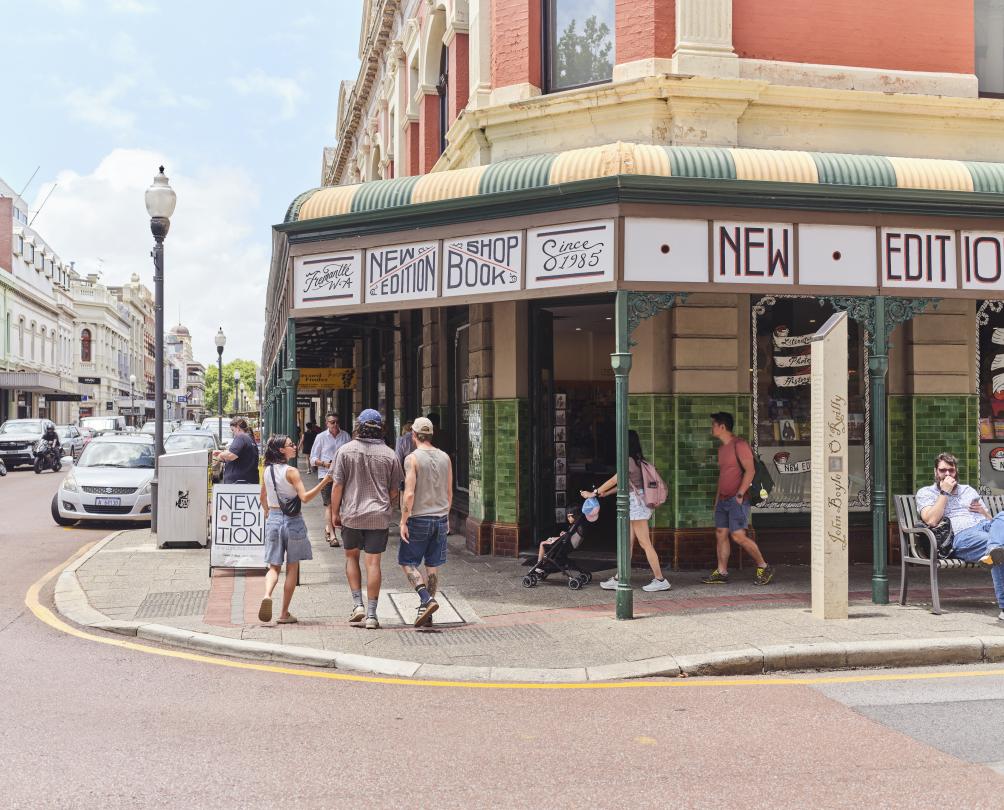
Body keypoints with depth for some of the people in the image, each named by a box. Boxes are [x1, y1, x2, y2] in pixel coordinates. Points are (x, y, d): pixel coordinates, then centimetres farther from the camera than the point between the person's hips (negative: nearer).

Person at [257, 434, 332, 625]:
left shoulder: (267, 471, 5)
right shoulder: (291, 471, -13)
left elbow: (263, 497, 16)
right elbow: (304, 498, -21)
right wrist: (323, 483, -21)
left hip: (273, 519, 4)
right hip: (292, 520, -4)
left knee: (274, 566, 10)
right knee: (292, 568, 8)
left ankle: (267, 595, -21)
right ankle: (284, 613, 9)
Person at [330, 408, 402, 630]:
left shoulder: (346, 450, -5)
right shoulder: (389, 455, 0)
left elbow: (337, 485, -4)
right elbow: (394, 491, 6)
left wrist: (334, 512, 6)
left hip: (351, 514, 0)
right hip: (379, 517, 0)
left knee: (351, 556, 19)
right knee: (373, 562, 2)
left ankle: (358, 604, 10)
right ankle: (371, 615, 3)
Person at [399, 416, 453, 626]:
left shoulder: (412, 459, -11)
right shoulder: (445, 458, 5)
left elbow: (409, 494, -17)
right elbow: (449, 493, 11)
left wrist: (403, 521, -11)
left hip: (418, 519, -5)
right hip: (440, 518, 5)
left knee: (407, 562, 6)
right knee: (433, 565, 10)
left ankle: (427, 600, -12)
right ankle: (425, 610, 14)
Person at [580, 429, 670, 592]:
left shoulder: (630, 461, -15)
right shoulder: (636, 460, 14)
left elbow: (614, 480, -14)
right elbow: (623, 484, 19)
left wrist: (594, 493, -6)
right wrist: (604, 493, 18)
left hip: (636, 505, -10)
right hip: (635, 506, 10)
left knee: (645, 543, -6)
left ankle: (660, 580, -3)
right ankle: (618, 580, 13)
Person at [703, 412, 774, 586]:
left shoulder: (739, 445, -11)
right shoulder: (722, 448, 17)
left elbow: (750, 470, -17)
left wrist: (739, 494, -20)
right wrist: (717, 499, 20)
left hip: (738, 500, -9)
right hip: (723, 500, 9)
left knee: (738, 535, -13)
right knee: (720, 534, 5)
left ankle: (764, 567, 0)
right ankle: (721, 572, 10)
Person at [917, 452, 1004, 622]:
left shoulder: (968, 490, 36)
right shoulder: (926, 493, 20)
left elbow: (990, 519, 34)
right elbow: (931, 520, -2)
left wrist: (983, 512, 9)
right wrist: (945, 492, 3)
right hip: (961, 536, -5)